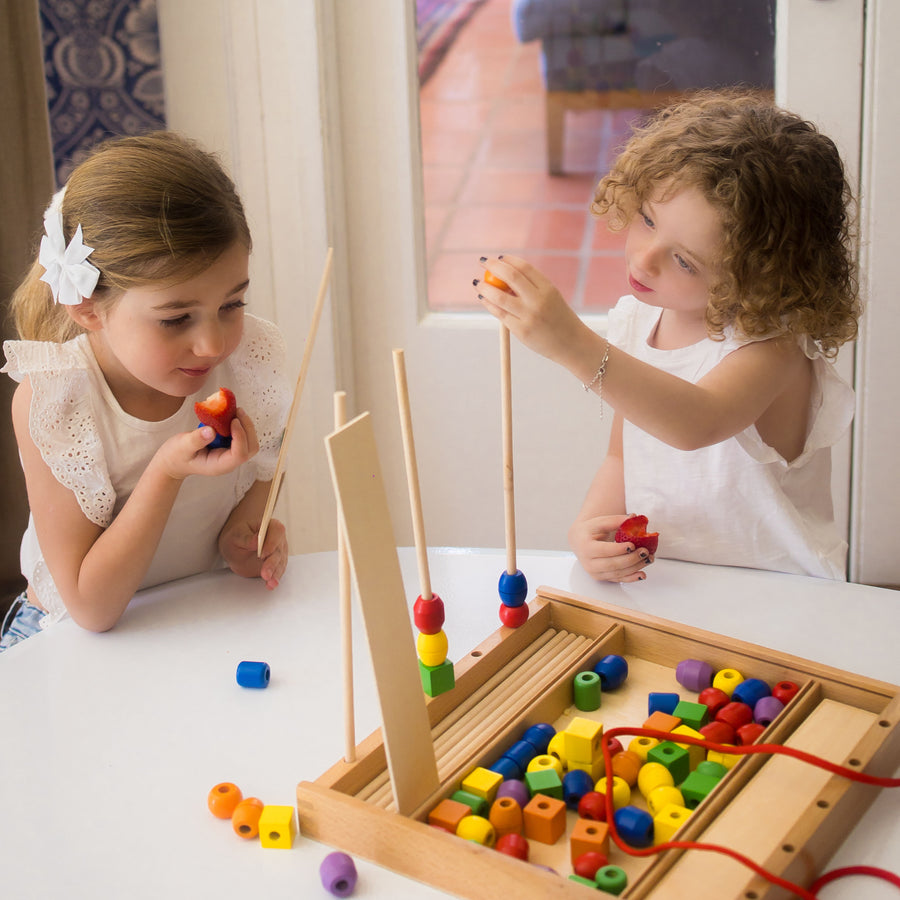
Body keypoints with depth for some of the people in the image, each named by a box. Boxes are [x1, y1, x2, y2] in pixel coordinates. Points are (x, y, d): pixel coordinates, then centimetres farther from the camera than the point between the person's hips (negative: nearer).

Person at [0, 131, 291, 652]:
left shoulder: (249, 358, -12)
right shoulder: (50, 401, -23)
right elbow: (92, 608, -23)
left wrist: (248, 520, -7)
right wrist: (168, 472, -31)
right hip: (82, 644, -2)